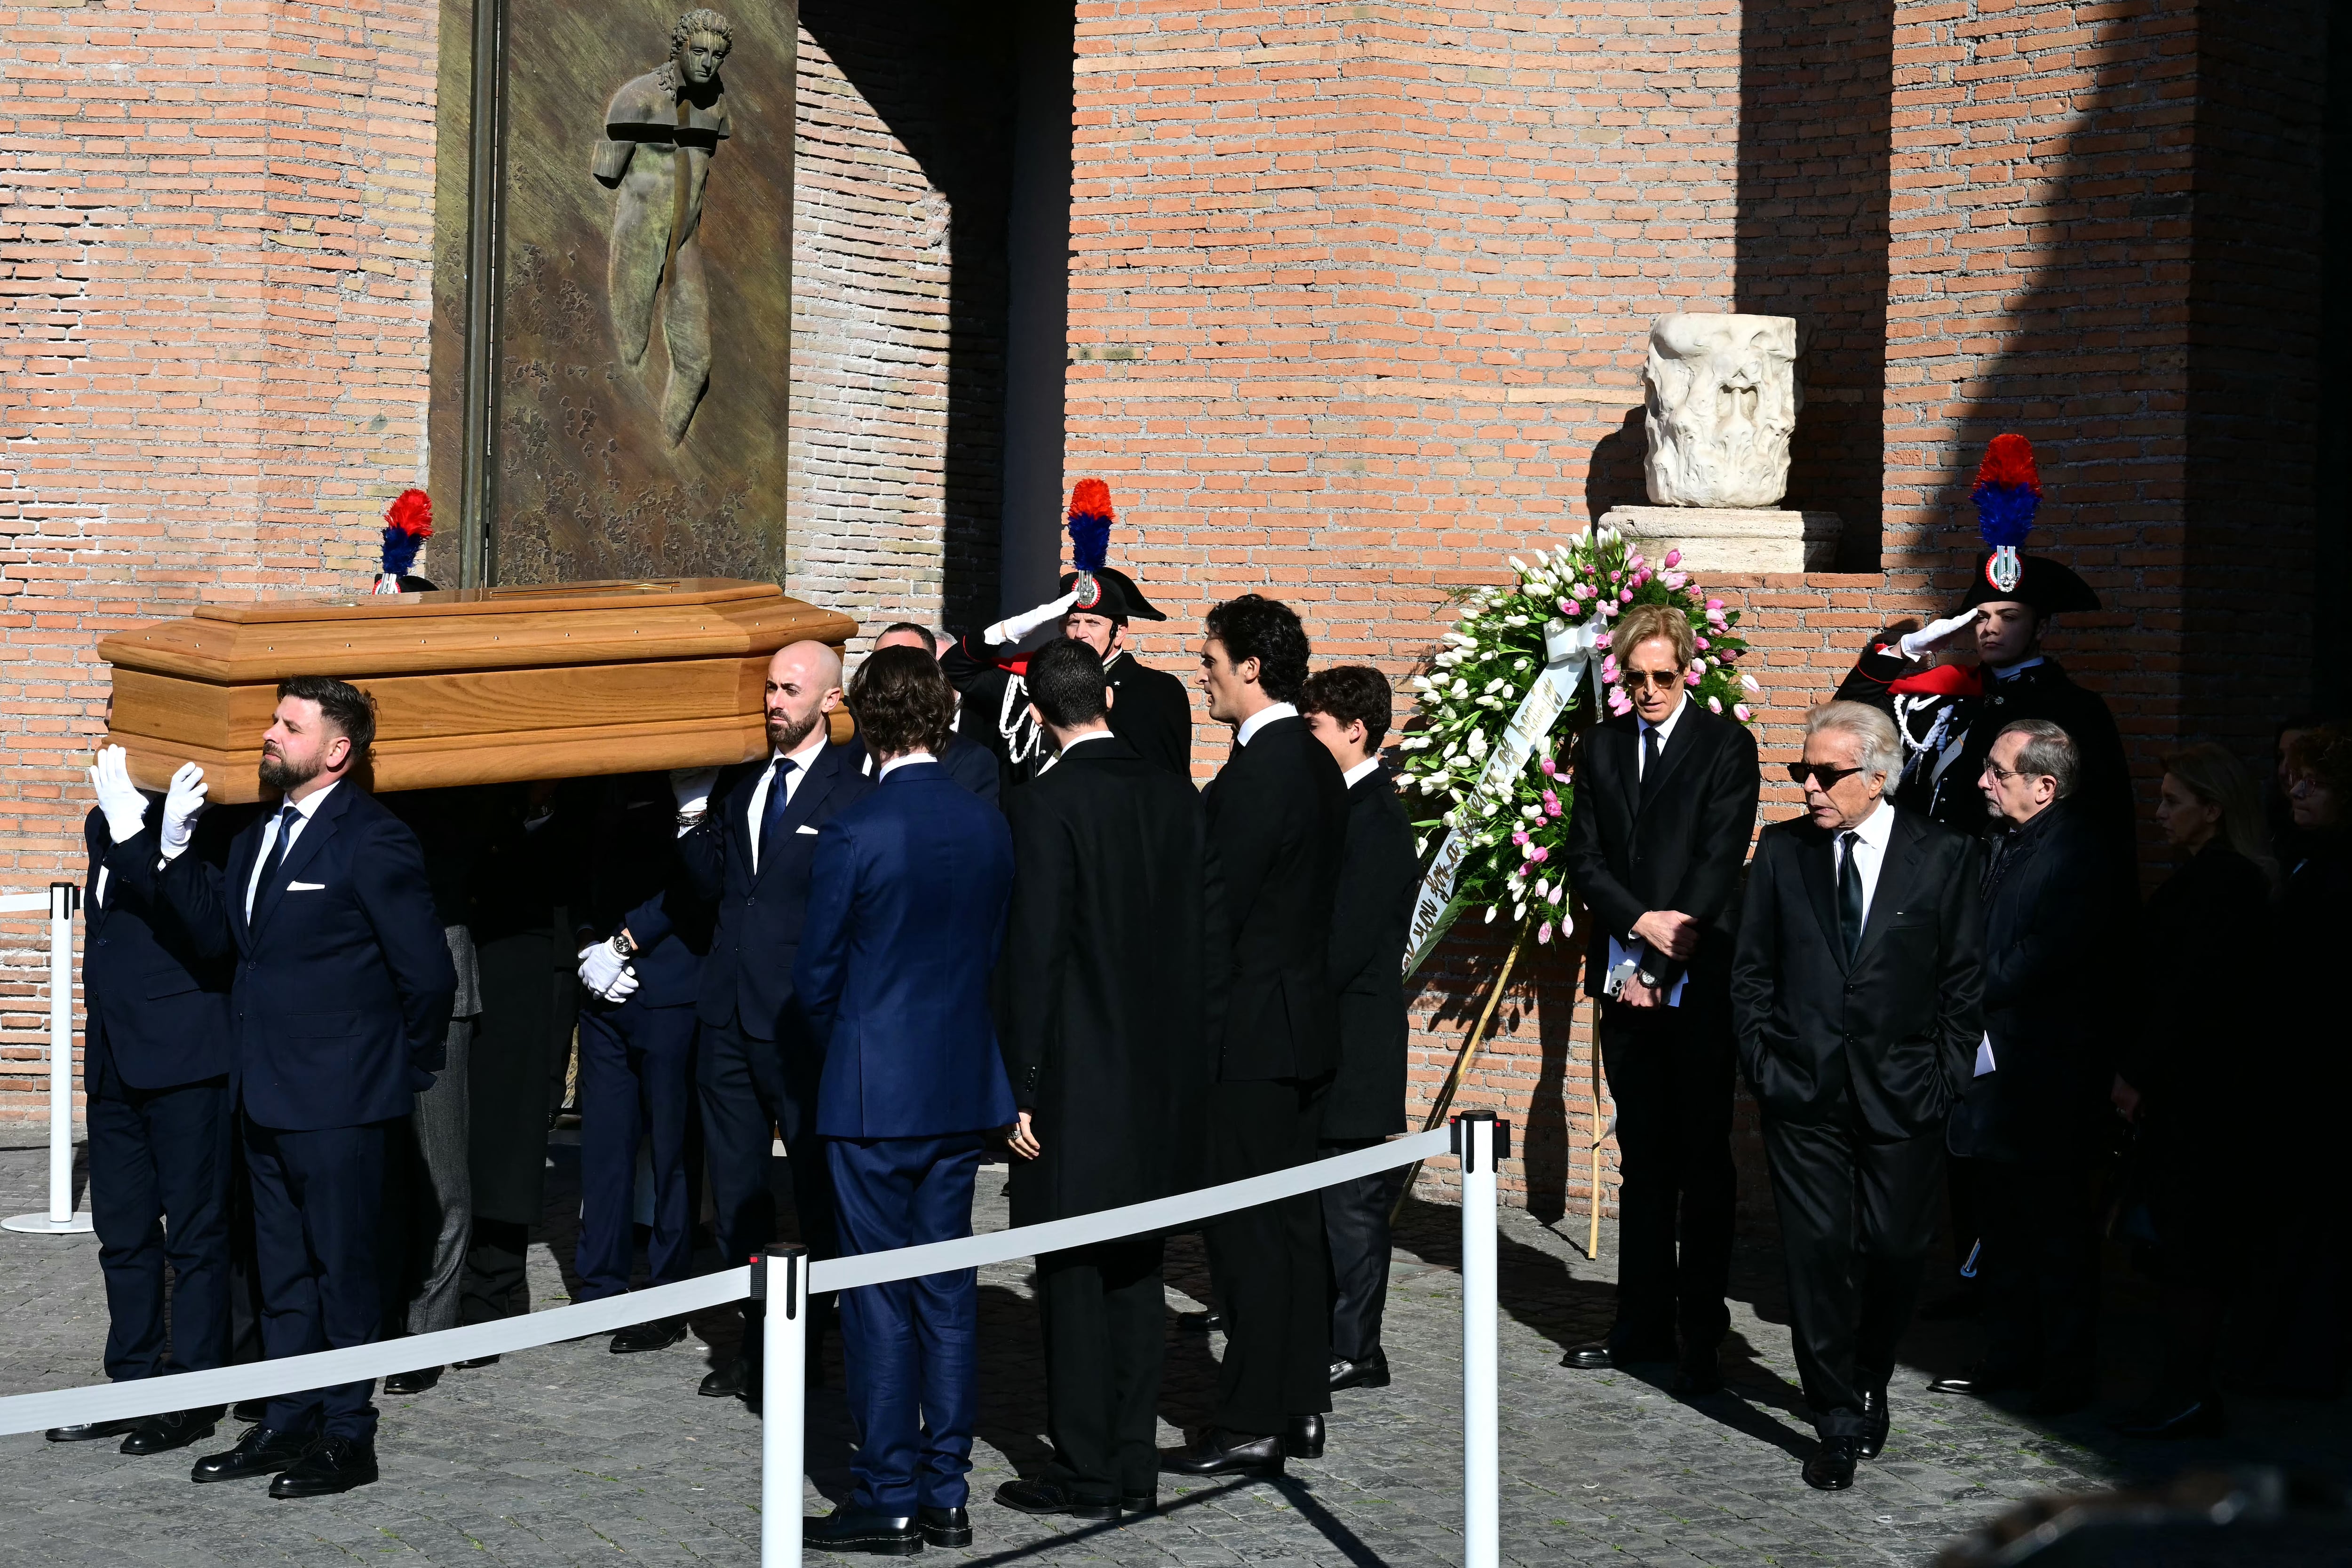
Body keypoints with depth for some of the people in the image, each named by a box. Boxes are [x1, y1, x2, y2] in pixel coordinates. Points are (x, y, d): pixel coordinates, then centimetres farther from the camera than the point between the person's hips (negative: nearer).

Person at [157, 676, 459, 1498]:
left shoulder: (372, 841, -14)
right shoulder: (258, 836, 13)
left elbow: (427, 973, -13)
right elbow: (220, 929, 10)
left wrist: (404, 1070, -4)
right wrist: (177, 852, 1)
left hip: (337, 1100, -8)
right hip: (267, 1092, 8)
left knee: (343, 1269, 1)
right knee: (283, 1270, 15)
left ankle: (347, 1437, 9)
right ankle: (289, 1423, 24)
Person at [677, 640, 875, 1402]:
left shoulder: (852, 790, -9)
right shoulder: (740, 781, 11)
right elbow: (714, 883, 12)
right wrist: (694, 810, 0)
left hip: (802, 1021, -7)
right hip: (729, 1011, 7)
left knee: (819, 1188, 5)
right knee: (736, 1190, 11)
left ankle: (814, 1339, 15)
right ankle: (757, 1339, 20)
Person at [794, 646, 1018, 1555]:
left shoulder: (853, 835, -14)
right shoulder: (989, 827, 2)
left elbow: (817, 977, -6)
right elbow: (996, 954, 10)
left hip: (876, 1096, -5)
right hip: (966, 1089, 6)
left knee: (879, 1299, 1)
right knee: (948, 1291, 11)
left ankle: (888, 1503, 5)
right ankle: (946, 1495, 15)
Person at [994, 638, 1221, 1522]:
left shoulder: (1043, 809, -13)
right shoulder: (1177, 798, 5)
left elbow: (1033, 955, -15)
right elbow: (1209, 936, 9)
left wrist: (1021, 1087, -10)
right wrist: (1188, 1061, 15)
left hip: (1077, 1083, -6)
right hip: (1163, 1078, 6)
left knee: (1072, 1275, 1)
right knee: (1136, 1268, 13)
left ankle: (1085, 1472, 5)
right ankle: (1133, 1465, 17)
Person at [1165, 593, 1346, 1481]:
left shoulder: (1258, 772, -18)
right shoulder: (1314, 763, 12)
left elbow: (1219, 904, -20)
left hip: (1251, 1028, -10)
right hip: (1306, 1017, 10)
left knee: (1246, 1231, -5)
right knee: (1292, 1219, 14)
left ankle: (1250, 1426, -2)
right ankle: (1298, 1407, 20)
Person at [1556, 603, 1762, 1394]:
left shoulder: (1726, 744, -1)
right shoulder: (1601, 747, 12)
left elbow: (1721, 857, -8)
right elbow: (1583, 857, 7)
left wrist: (1663, 967, -12)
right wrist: (1641, 921, -11)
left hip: (1699, 980, -4)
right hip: (1624, 975, 5)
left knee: (1702, 1161, -4)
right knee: (1643, 1159, 10)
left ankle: (1700, 1337, -2)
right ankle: (1643, 1326, 15)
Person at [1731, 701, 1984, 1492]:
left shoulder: (1945, 856, -1)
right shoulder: (1781, 851, 5)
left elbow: (1967, 981, 2)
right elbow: (1750, 971, 10)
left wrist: (1944, 1078, -3)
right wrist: (1762, 1062, 2)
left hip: (1901, 1097, -1)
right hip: (1803, 1093, 1)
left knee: (1893, 1252, 5)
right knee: (1818, 1252, -2)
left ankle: (1870, 1387, 30)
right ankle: (1839, 1425, 6)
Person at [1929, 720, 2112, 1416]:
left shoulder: (2071, 856, -18)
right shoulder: (2006, 844, 10)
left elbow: (2037, 961, -22)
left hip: (2047, 1076, -9)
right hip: (1996, 1063, 9)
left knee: (2057, 1224, 1)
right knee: (2004, 1221, 15)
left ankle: (2069, 1370, 10)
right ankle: (2010, 1355, 24)